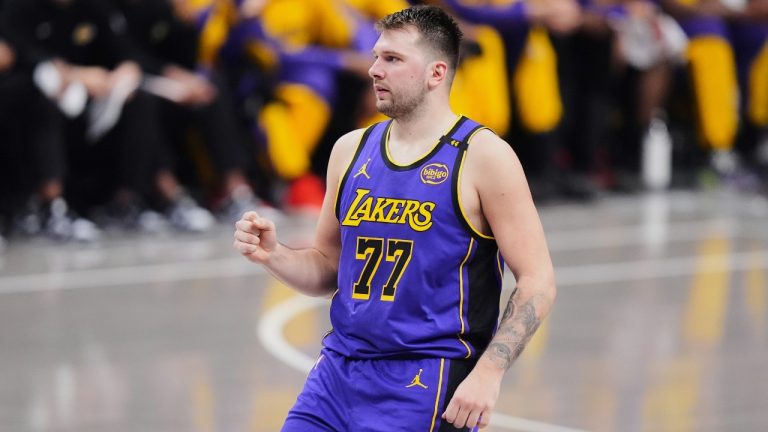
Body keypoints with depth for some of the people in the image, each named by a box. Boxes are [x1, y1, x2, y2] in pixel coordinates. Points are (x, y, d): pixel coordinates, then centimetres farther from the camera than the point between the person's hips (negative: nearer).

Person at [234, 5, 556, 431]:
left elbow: (537, 282, -9)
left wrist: (488, 372, -19)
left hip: (427, 384, -5)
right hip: (338, 372, 5)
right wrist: (273, 255, -2)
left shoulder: (482, 156, -7)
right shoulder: (351, 149, 10)